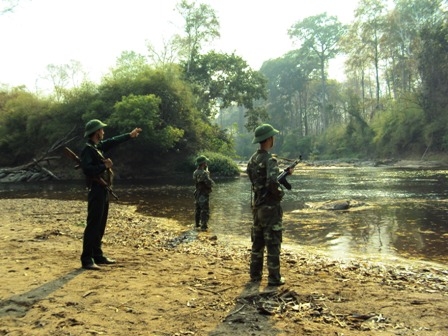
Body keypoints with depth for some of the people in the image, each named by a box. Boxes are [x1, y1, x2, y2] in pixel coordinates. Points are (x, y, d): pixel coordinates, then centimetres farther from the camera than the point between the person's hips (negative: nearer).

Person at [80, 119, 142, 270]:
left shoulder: (99, 146, 13)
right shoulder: (88, 149, -13)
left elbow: (113, 141, 30)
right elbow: (87, 170, -25)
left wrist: (130, 135, 34)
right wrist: (104, 166, -24)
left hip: (103, 191, 10)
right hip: (96, 191, -10)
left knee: (100, 226, 14)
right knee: (93, 226, -9)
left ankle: (97, 255, 23)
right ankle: (86, 260, -5)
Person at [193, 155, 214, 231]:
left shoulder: (195, 173, 4)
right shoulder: (204, 173, -23)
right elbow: (210, 183, -24)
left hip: (197, 194, 9)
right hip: (204, 194, -8)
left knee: (197, 210, 19)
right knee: (205, 211, -4)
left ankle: (197, 224, 32)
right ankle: (204, 226, -6)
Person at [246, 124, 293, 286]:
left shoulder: (252, 159, 9)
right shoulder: (269, 159, -18)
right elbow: (272, 182, -32)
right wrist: (280, 194, -13)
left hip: (257, 206, 8)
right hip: (270, 207, -8)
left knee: (257, 242, 15)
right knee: (273, 244, 1)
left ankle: (255, 275, 22)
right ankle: (274, 278, 7)